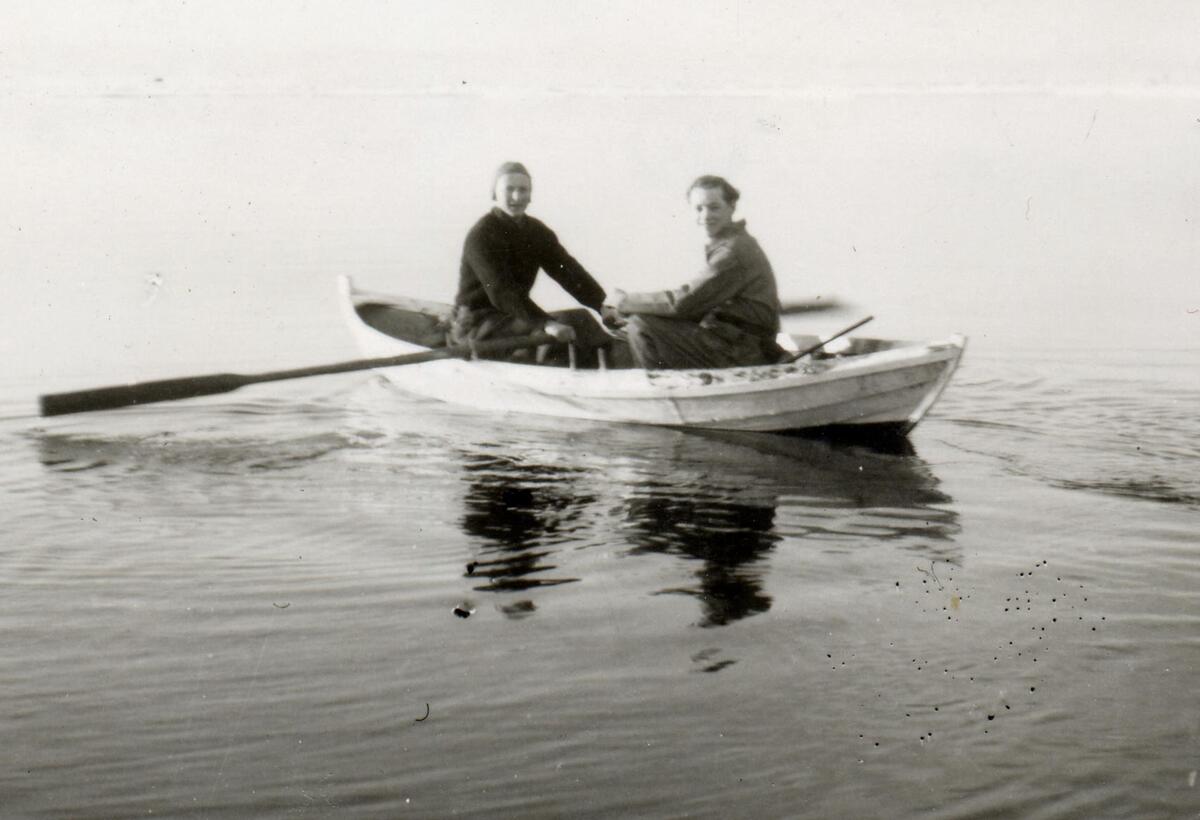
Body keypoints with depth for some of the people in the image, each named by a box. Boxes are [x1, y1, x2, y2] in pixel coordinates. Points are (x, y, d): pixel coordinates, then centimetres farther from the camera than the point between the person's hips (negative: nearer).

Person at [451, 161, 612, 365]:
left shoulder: (536, 231, 8)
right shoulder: (481, 236, -15)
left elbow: (568, 271, 2)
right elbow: (501, 291, -27)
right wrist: (546, 323, -38)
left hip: (516, 317, 7)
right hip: (478, 324, -7)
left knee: (580, 317, -11)